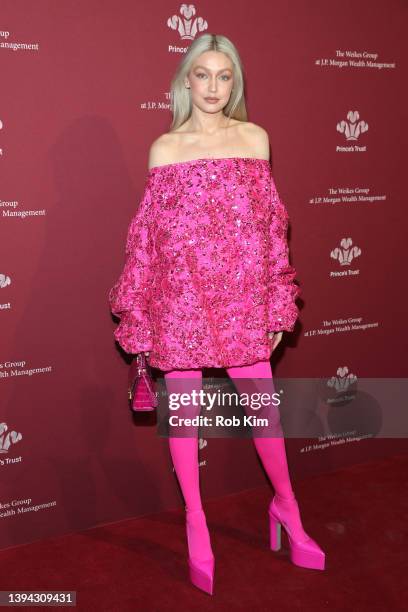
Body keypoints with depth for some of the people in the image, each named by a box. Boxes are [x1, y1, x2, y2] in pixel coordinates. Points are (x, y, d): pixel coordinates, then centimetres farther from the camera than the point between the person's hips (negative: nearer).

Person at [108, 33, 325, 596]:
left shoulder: (255, 137, 7)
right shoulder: (165, 147, 4)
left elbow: (270, 225, 7)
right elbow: (149, 232, 4)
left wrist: (277, 304, 5)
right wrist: (139, 313, 2)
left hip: (242, 294, 1)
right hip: (181, 294, 0)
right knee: (183, 405, 8)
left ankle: (286, 506, 33)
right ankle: (195, 524, 28)